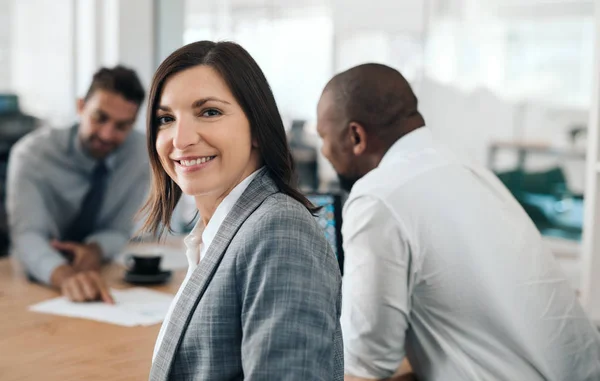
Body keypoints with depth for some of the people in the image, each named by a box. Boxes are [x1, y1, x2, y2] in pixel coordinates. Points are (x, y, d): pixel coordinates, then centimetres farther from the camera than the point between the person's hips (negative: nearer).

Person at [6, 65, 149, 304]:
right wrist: (64, 275, -51)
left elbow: (119, 231, -3)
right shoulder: (33, 153, -18)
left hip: (100, 279, 2)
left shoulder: (141, 151, -9)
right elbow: (27, 235, -31)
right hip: (38, 281, -2)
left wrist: (95, 249, -26)